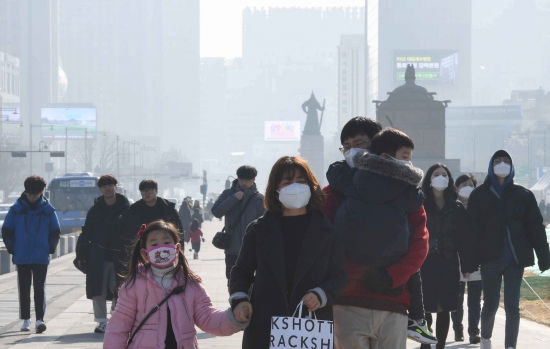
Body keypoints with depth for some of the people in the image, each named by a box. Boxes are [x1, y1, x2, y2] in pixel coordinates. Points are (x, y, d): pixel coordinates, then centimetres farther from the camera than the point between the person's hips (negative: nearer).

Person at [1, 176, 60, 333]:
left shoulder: (48, 210, 1)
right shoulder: (16, 209, 0)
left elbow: (55, 232, 10)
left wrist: (50, 248, 1)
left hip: (41, 258, -1)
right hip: (22, 258, 1)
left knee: (40, 288, -6)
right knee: (24, 289, 7)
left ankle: (40, 319, -8)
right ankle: (26, 320, 13)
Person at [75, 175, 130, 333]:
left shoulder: (125, 208, 2)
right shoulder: (95, 210, 7)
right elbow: (86, 234, 7)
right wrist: (81, 255, 1)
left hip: (119, 256, -2)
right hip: (98, 257, 2)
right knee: (98, 290, 1)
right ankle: (102, 322, 10)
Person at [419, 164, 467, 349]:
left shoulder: (457, 207, 8)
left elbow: (462, 237, 5)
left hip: (448, 264, 2)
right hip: (425, 263, -2)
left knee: (444, 309, 6)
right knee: (425, 308, -3)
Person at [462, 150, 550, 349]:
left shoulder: (523, 195, 5)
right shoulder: (479, 195, 2)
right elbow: (472, 231, -3)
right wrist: (468, 263, -9)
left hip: (515, 258, 1)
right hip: (490, 259, 0)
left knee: (512, 306, -4)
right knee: (490, 305, 6)